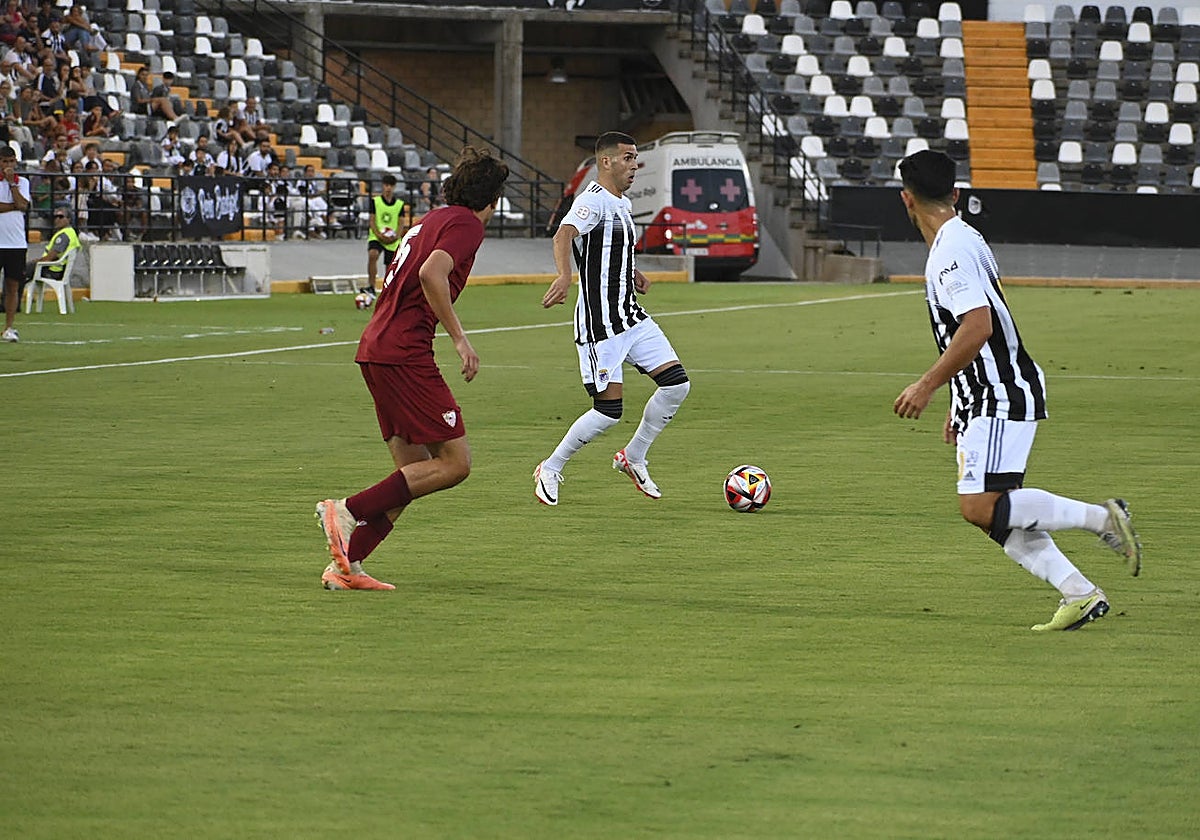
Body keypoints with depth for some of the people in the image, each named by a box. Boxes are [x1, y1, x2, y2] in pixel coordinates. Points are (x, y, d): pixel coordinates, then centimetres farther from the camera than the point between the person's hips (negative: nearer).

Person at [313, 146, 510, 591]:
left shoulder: (433, 220, 22)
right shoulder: (466, 224, -5)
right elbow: (432, 274, -22)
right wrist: (459, 338, -18)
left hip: (376, 348, 10)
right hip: (404, 351, -10)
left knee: (415, 471, 10)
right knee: (455, 462, -8)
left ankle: (345, 565, 5)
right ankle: (348, 510, -12)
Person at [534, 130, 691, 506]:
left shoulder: (623, 204, 15)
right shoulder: (594, 200, -15)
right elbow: (564, 235, -35)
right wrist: (564, 276, -54)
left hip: (632, 316, 9)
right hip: (600, 324, -9)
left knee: (677, 384, 1)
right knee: (608, 411, -10)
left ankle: (633, 457, 17)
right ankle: (550, 470, 10)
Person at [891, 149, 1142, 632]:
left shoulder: (951, 251, -15)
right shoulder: (963, 240, 17)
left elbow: (978, 326, -27)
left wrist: (928, 386, -21)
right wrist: (960, 408, 27)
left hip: (1001, 398, -10)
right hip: (987, 398, 10)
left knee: (981, 508, -16)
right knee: (997, 513, 6)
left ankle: (1101, 518, -12)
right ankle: (1079, 596, 2)